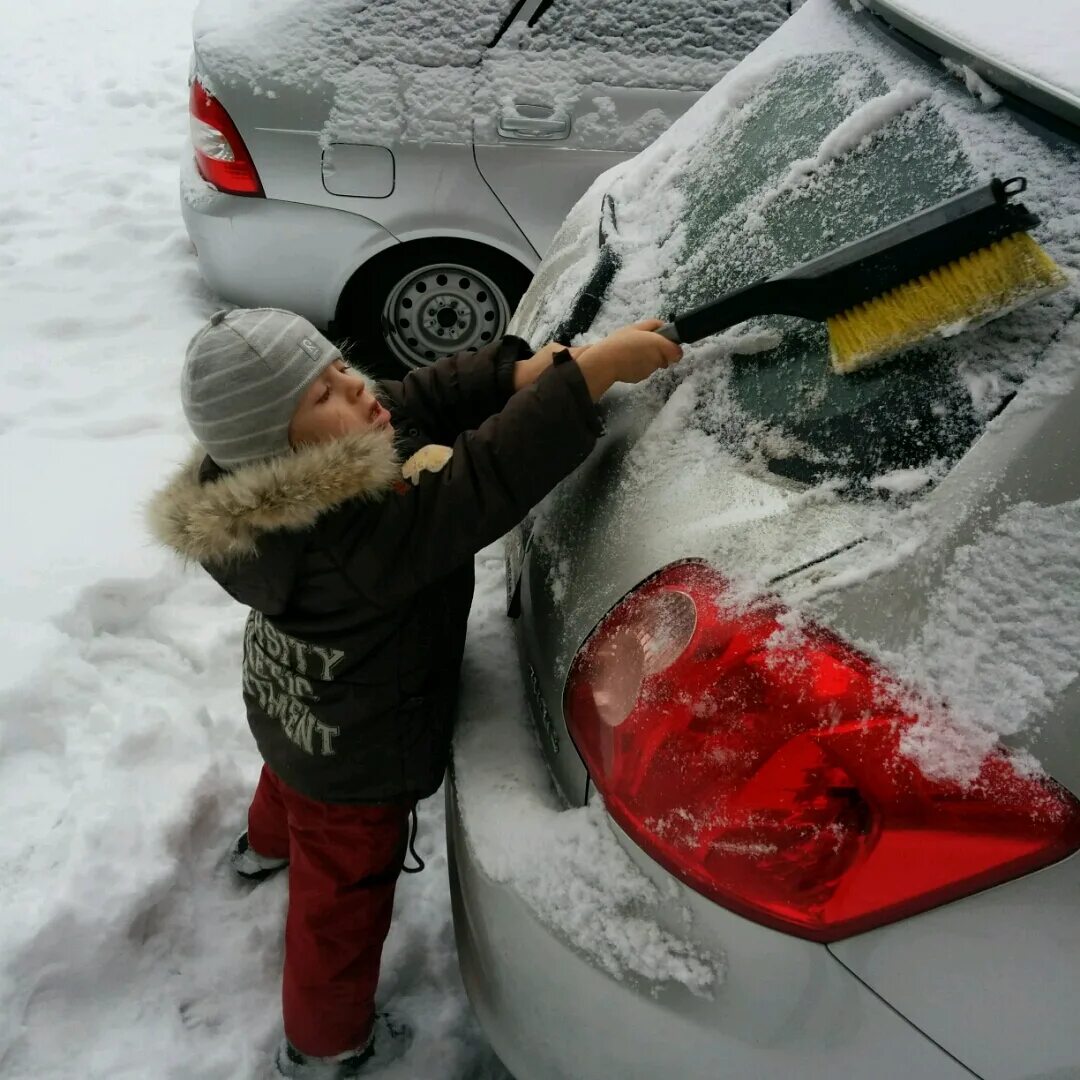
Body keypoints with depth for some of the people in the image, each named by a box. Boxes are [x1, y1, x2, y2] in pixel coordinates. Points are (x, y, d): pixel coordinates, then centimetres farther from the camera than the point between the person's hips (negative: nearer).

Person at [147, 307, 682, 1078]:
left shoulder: (270, 489, -18)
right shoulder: (360, 527, -44)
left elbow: (428, 398, -17)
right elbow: (489, 477, -48)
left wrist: (523, 373, -28)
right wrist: (595, 369, -45)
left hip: (293, 702, 8)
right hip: (354, 754, -8)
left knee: (294, 776, 41)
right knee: (341, 902, 16)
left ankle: (268, 845, 73)